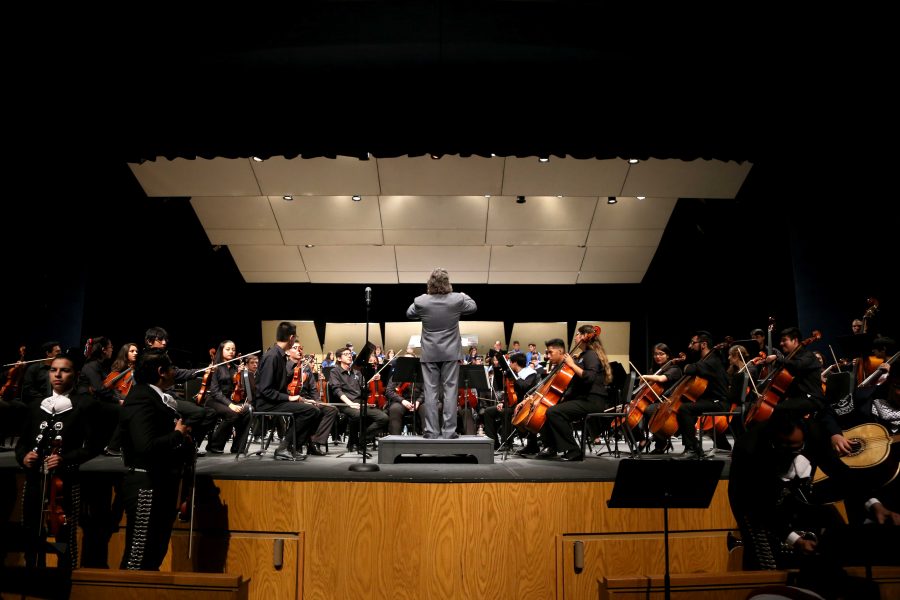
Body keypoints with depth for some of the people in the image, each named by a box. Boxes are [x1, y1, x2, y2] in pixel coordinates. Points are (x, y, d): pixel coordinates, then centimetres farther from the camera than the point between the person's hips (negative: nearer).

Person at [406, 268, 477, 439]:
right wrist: (463, 295, 26)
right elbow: (473, 307, 10)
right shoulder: (457, 299, -11)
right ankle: (449, 431, 4)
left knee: (431, 392, 5)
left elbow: (409, 314, 11)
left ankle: (431, 431, 7)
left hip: (429, 354, 1)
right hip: (451, 354, -1)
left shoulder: (421, 301, -10)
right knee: (450, 391, 4)